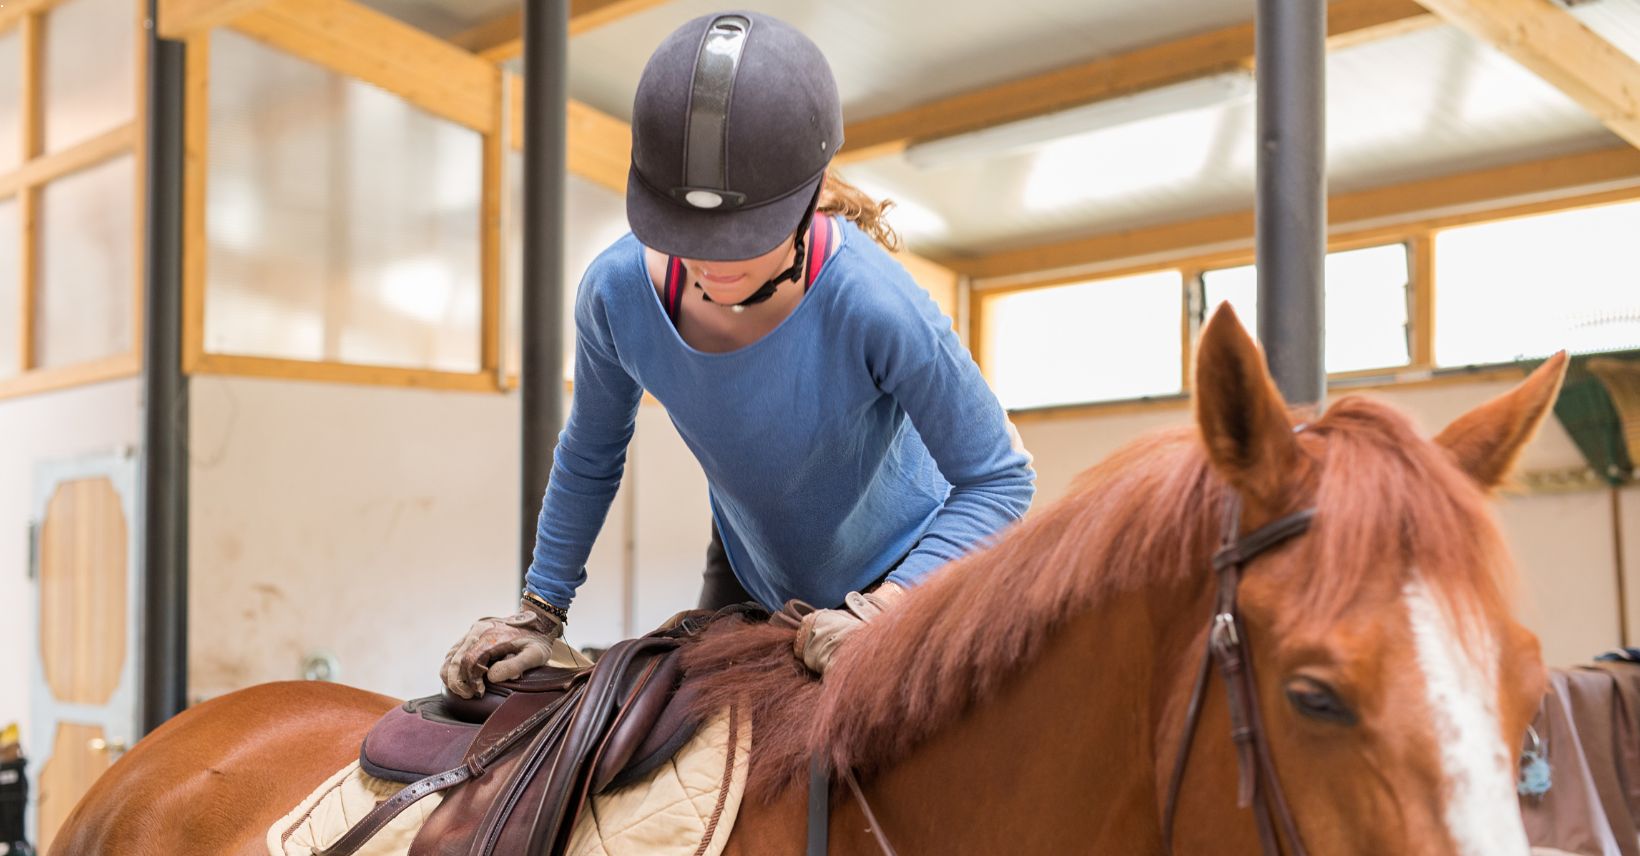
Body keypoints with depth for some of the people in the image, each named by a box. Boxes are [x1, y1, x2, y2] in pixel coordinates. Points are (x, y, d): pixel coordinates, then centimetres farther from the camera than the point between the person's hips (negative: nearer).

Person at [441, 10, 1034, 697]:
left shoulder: (876, 306, -37)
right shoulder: (618, 292, -24)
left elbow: (999, 480, -26)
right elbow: (589, 459, -4)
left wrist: (877, 614, -36)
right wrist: (539, 615, -1)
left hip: (907, 571, -3)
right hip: (749, 575, 4)